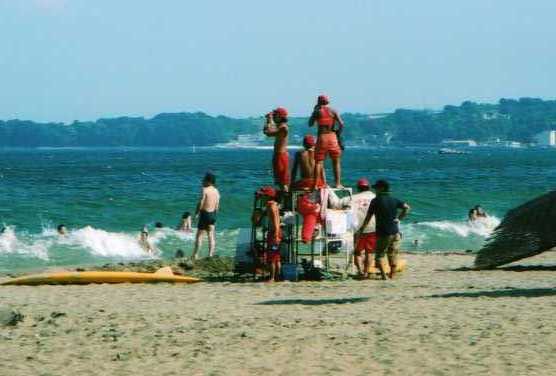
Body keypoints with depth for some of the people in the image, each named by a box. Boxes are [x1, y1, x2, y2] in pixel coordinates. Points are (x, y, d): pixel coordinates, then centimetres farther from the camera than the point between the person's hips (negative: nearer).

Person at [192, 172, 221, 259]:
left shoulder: (205, 190, -14)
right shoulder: (216, 191, 7)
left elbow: (201, 203, -16)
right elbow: (217, 205, 10)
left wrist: (196, 213, -5)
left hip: (205, 214, -6)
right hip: (213, 214, 6)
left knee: (199, 235, 2)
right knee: (211, 236, 8)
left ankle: (195, 255, 3)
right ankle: (211, 254, 4)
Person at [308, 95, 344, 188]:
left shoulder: (317, 111, 3)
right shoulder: (333, 112, 6)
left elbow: (310, 124, 12)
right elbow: (341, 124, -4)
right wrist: (338, 133, 10)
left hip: (321, 137, -1)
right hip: (332, 137, 1)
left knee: (318, 162, 2)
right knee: (336, 162, 10)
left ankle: (316, 184, -7)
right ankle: (338, 183, 6)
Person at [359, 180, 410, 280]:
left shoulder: (376, 201, -6)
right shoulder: (394, 200, 7)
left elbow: (368, 216, -5)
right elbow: (407, 208, -1)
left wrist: (361, 229, 2)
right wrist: (399, 218, 4)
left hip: (382, 233, -4)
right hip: (395, 232, 4)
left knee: (379, 255, 5)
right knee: (393, 255, 11)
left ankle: (383, 275, -7)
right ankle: (392, 275, 12)